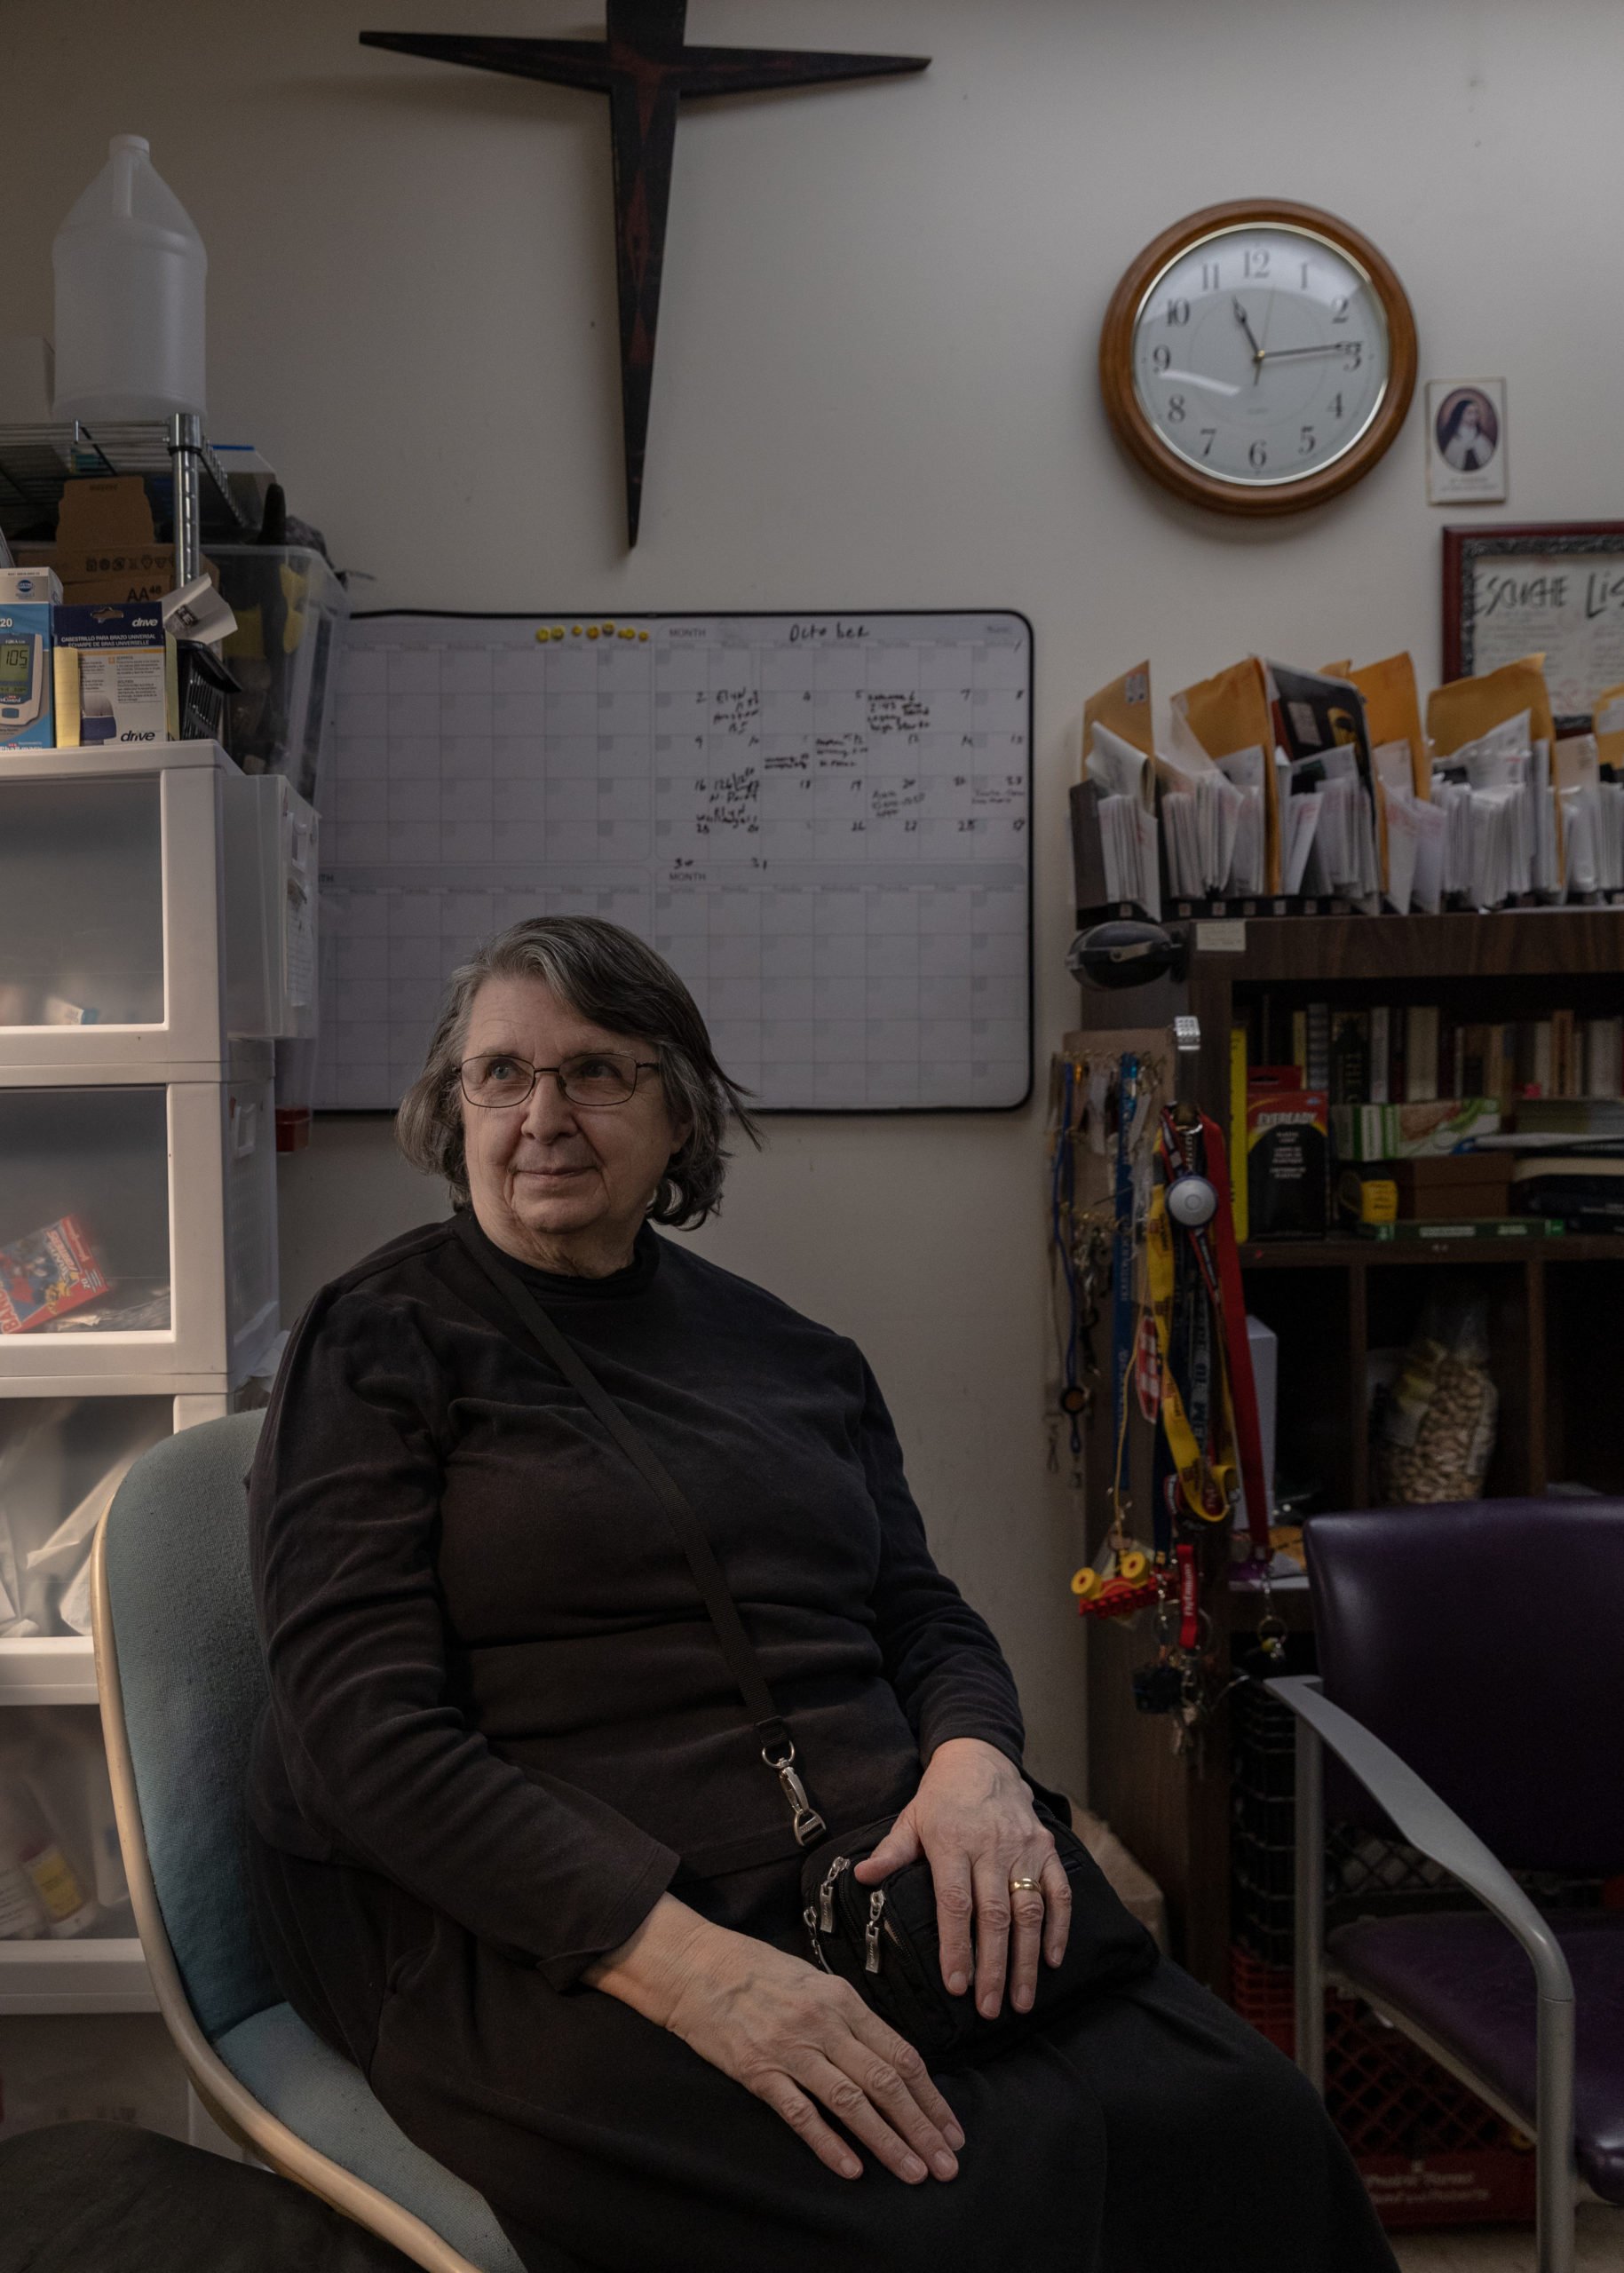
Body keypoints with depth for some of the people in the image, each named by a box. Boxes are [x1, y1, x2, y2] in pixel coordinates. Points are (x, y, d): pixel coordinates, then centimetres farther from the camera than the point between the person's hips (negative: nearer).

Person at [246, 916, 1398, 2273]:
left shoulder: (786, 1350, 15)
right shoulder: (383, 1339, -1)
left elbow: (921, 1611, 19)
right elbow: (368, 1728, -10)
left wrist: (975, 1759, -6)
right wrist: (676, 1958, -22)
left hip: (865, 1883, 5)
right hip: (538, 1943, -5)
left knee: (1248, 2128, -18)